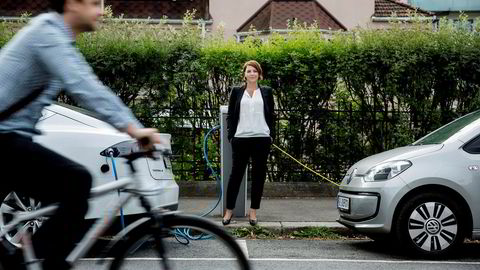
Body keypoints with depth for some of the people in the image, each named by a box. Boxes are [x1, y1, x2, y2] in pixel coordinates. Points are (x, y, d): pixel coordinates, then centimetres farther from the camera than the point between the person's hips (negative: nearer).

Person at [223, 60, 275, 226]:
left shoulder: (267, 92, 10)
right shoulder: (236, 92, 9)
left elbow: (271, 116, 11)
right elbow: (230, 115, 9)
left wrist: (272, 135, 1)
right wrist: (231, 135, -1)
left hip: (262, 139, 1)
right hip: (241, 138, -1)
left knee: (258, 175, 4)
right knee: (236, 173, 1)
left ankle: (253, 211, 11)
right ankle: (229, 210, 9)